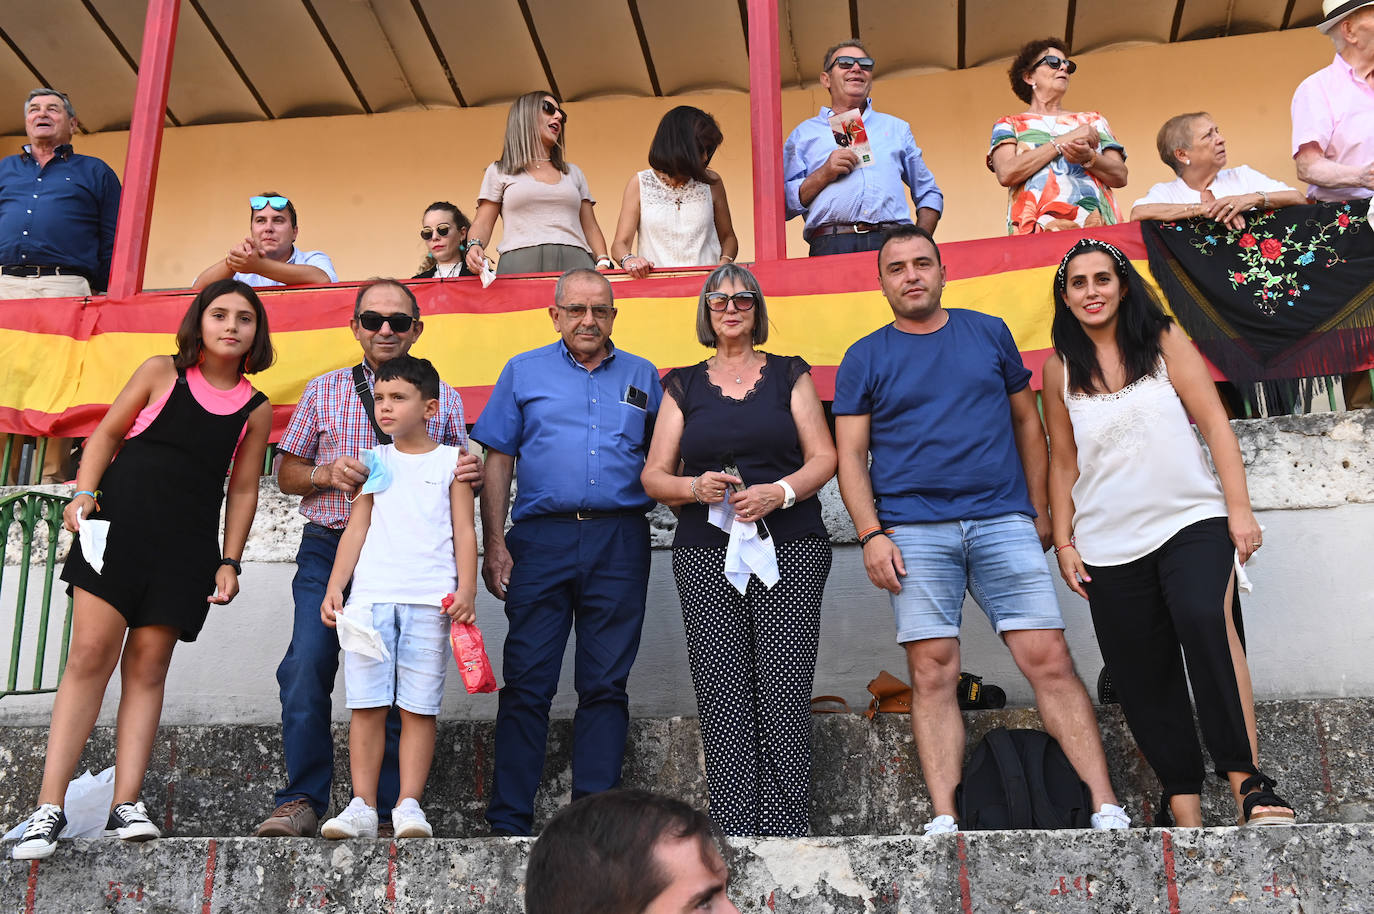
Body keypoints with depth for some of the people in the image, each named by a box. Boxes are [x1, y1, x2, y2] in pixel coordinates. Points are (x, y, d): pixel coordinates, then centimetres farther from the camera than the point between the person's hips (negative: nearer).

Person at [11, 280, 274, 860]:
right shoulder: (162, 373, 5)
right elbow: (107, 433, 8)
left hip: (187, 544, 2)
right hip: (119, 523, -1)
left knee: (147, 666, 2)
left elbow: (242, 490, 11)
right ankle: (49, 807, -5)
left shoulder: (256, 409, 8)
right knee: (91, 653, -9)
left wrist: (229, 560, 6)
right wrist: (84, 493, -5)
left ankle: (126, 806, 4)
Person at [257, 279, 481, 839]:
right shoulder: (324, 391, 13)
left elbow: (455, 482, 15)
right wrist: (327, 475, -6)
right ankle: (301, 802, -1)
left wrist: (473, 474, -9)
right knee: (307, 664, -13)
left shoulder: (443, 398, 13)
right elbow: (286, 474, 15)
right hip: (329, 547, 0)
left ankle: (390, 810, 7)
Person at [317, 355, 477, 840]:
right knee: (367, 703, 0)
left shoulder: (450, 460, 9)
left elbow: (464, 531, 5)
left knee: (418, 705, -2)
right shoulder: (373, 461, 16)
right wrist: (334, 588, 7)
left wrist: (466, 588, -6)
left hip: (430, 598, -2)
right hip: (370, 595, 2)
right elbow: (356, 529, 15)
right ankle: (362, 807, 6)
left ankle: (409, 805, 3)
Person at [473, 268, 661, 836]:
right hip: (541, 539, -1)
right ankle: (509, 821, 6)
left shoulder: (642, 378, 15)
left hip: (620, 540, 1)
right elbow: (498, 462, 7)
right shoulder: (524, 372, 11)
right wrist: (493, 545, -1)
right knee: (527, 682, -1)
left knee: (606, 683, 4)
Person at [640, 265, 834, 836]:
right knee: (723, 699, -6)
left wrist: (779, 491, -12)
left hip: (789, 548, -1)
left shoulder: (789, 375, 14)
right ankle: (733, 831, -1)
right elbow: (653, 476, 12)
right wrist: (694, 486, -9)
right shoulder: (684, 386, 16)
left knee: (785, 692, -10)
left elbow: (823, 457, 7)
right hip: (706, 555, 1)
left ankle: (786, 829, -5)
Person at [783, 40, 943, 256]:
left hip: (893, 244, 2)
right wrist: (824, 174, -3)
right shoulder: (805, 133, 21)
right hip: (831, 246, -2)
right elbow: (783, 204, 10)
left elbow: (930, 194, 27)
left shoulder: (896, 128, 29)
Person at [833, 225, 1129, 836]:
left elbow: (1027, 423, 18)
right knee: (933, 673, -3)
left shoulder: (989, 333, 15)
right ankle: (944, 820, 2)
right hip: (914, 529, -1)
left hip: (1005, 522, 1)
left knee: (1049, 660, -5)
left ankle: (1106, 808, 0)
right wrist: (871, 534, -6)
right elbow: (850, 454, 5)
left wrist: (1040, 509, 12)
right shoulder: (865, 358, 10)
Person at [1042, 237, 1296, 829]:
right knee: (1143, 679, 1)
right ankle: (1184, 802, 9)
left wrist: (1239, 508, -7)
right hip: (1110, 547, 3)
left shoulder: (1165, 342, 4)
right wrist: (1064, 542, 6)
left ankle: (1246, 779, -24)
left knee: (1204, 618, -29)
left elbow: (1215, 424, 1)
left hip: (1192, 522, -2)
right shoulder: (1060, 369, 8)